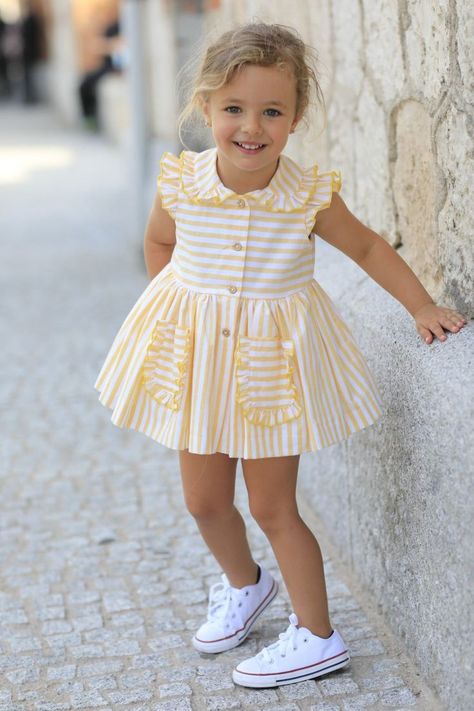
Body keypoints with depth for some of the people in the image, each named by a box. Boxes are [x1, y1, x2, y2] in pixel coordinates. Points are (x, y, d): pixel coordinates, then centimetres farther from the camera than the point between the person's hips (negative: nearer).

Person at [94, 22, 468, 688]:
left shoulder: (311, 195, -17)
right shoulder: (180, 184, -13)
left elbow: (369, 247, 0)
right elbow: (159, 242, 10)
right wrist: (181, 306, 6)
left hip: (272, 362, -3)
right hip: (195, 355, 3)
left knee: (273, 507, 4)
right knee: (204, 500, 15)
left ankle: (317, 637, 20)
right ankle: (244, 585, 44)